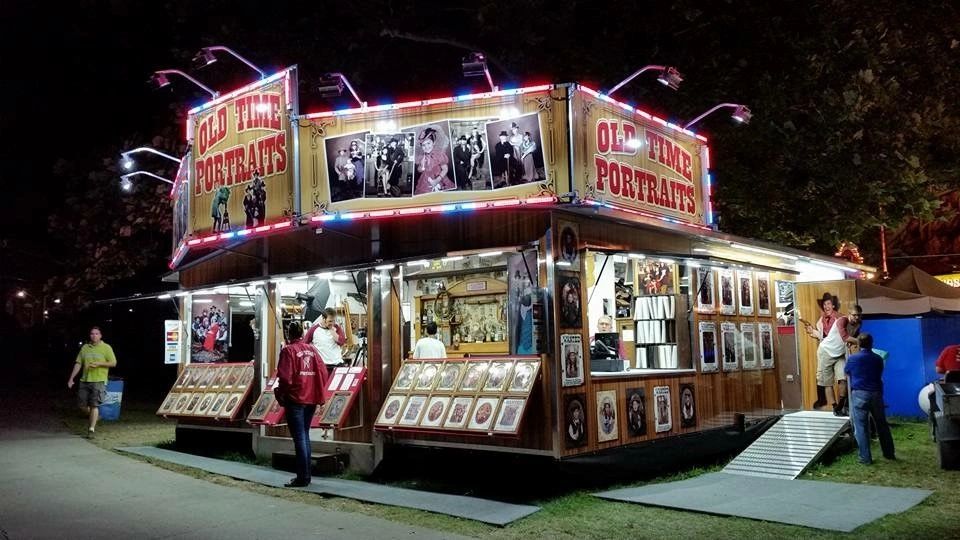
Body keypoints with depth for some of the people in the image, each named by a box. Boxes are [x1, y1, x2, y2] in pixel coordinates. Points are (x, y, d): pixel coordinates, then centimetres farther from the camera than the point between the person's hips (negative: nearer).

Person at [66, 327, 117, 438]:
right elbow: (78, 364, 11)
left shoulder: (106, 348, 0)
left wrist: (99, 363, -15)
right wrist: (71, 378, 6)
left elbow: (113, 363, -2)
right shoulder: (85, 348, 11)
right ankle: (94, 417, 32)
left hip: (99, 381, -4)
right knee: (82, 405, 5)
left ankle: (91, 429, 0)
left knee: (94, 405, -6)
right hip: (85, 380, 4)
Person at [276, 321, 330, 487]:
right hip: (311, 399, 6)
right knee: (305, 435, 16)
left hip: (295, 399, -6)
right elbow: (323, 373, 6)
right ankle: (306, 475, 20)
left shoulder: (288, 350, -8)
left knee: (299, 438, -3)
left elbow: (285, 377, -14)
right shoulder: (312, 349, 8)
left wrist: (280, 394, 0)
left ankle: (302, 477, -2)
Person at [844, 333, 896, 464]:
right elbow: (879, 374, 17)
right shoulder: (878, 359, 3)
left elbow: (846, 372, 12)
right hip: (876, 394, 4)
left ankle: (865, 458, -1)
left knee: (861, 427, -1)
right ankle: (889, 453, 28)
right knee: (882, 424, 17)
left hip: (859, 394, -4)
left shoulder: (852, 358, -6)